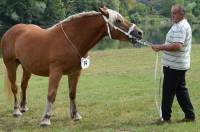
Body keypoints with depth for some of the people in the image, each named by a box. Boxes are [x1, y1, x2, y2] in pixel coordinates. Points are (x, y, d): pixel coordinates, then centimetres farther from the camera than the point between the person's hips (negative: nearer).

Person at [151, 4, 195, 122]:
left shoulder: (180, 27, -20)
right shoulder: (183, 25, 15)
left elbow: (177, 46, -31)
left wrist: (160, 47, -25)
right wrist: (163, 47, 15)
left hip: (174, 65, -10)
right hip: (180, 65, 10)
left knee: (168, 91, -1)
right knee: (181, 90, 15)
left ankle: (165, 117, 8)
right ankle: (190, 115, 17)